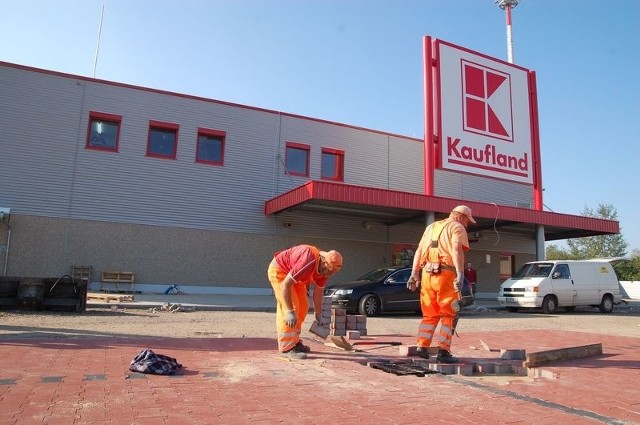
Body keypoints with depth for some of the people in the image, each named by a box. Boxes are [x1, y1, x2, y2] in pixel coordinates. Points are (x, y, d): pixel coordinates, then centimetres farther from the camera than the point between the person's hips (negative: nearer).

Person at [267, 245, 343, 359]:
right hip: (278, 270, -9)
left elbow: (318, 292, 1)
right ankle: (287, 347, -15)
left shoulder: (325, 268, -11)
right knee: (286, 307, -19)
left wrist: (318, 315, 6)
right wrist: (290, 311, -35)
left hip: (292, 273, 9)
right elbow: (285, 285, -36)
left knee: (303, 306, 7)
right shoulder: (307, 264, -38)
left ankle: (294, 341, 18)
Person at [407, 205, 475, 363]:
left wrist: (414, 274, 14)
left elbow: (419, 251, 16)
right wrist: (460, 275, -24)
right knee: (449, 315, 3)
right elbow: (457, 250, -16)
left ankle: (422, 347, 9)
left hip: (427, 274, 6)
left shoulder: (431, 226, 23)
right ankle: (443, 352, -1)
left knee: (430, 314, 15)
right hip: (445, 274, -6)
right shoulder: (457, 227, 3)